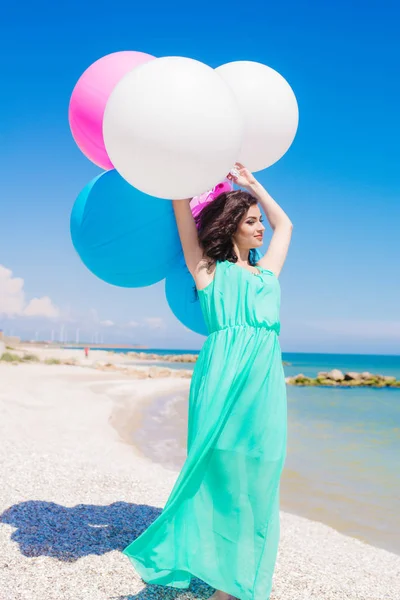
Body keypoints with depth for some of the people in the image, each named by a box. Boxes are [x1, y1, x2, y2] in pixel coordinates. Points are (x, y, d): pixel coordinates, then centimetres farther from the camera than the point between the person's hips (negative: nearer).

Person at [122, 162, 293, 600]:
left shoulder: (267, 272, 25)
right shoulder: (208, 269, 10)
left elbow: (285, 224, 38)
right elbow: (181, 204, 7)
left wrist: (249, 181, 39)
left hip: (267, 382, 5)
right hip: (224, 376, -5)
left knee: (258, 482, 4)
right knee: (221, 473, -3)